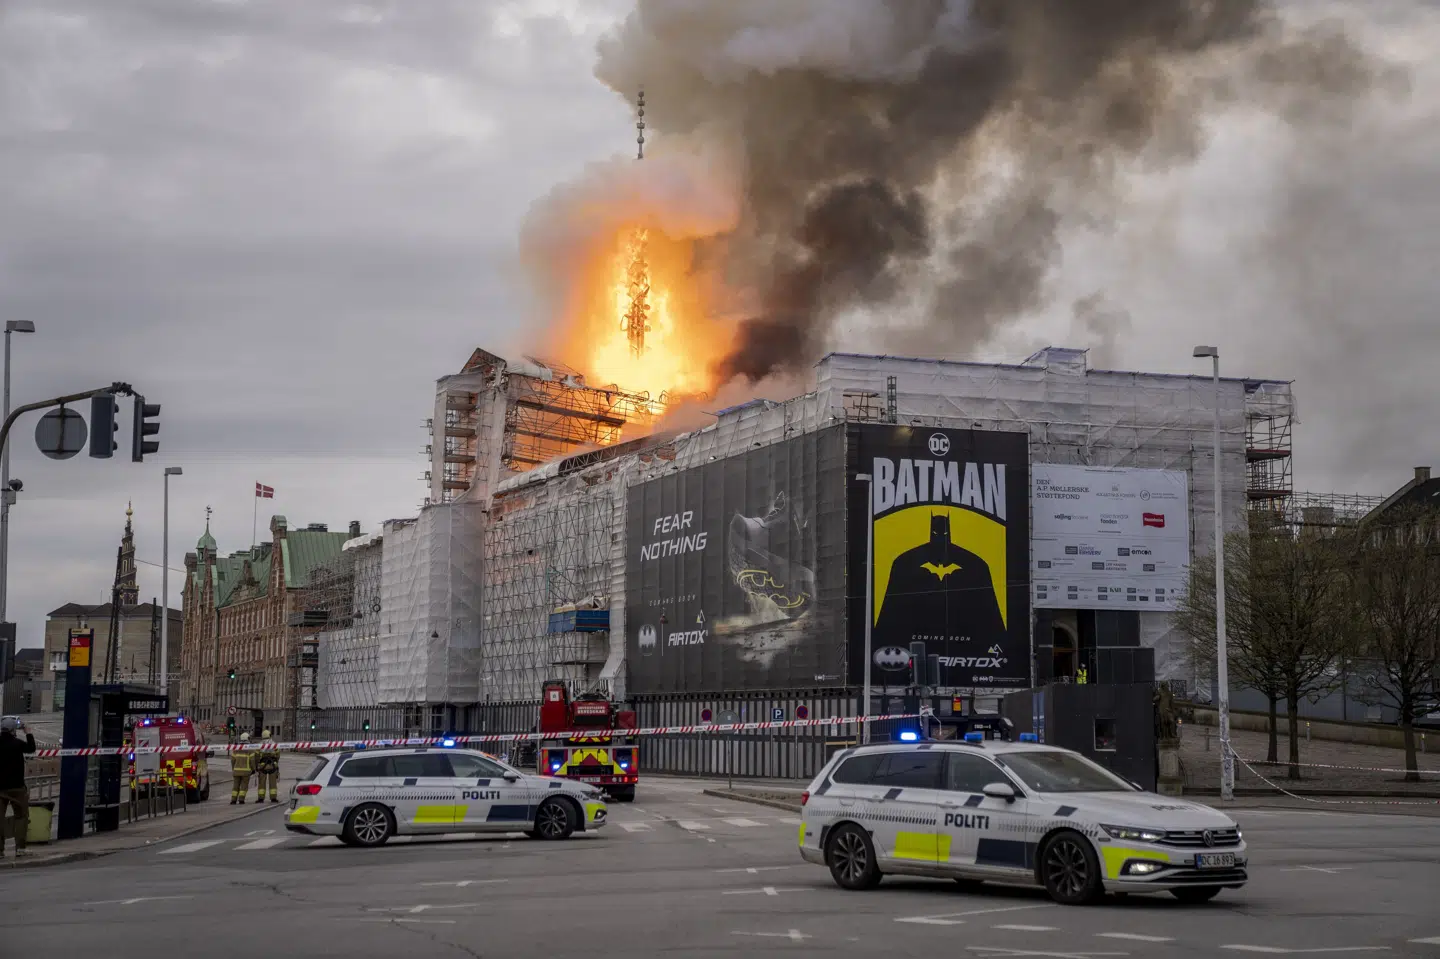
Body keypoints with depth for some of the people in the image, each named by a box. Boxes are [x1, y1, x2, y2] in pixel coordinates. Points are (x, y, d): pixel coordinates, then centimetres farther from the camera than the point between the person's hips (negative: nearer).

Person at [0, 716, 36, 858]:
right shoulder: (17, 743, -13)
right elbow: (31, 748, 3)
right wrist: (27, 731, 9)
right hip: (16, 787, -3)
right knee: (21, 816, 6)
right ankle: (20, 848, -1)